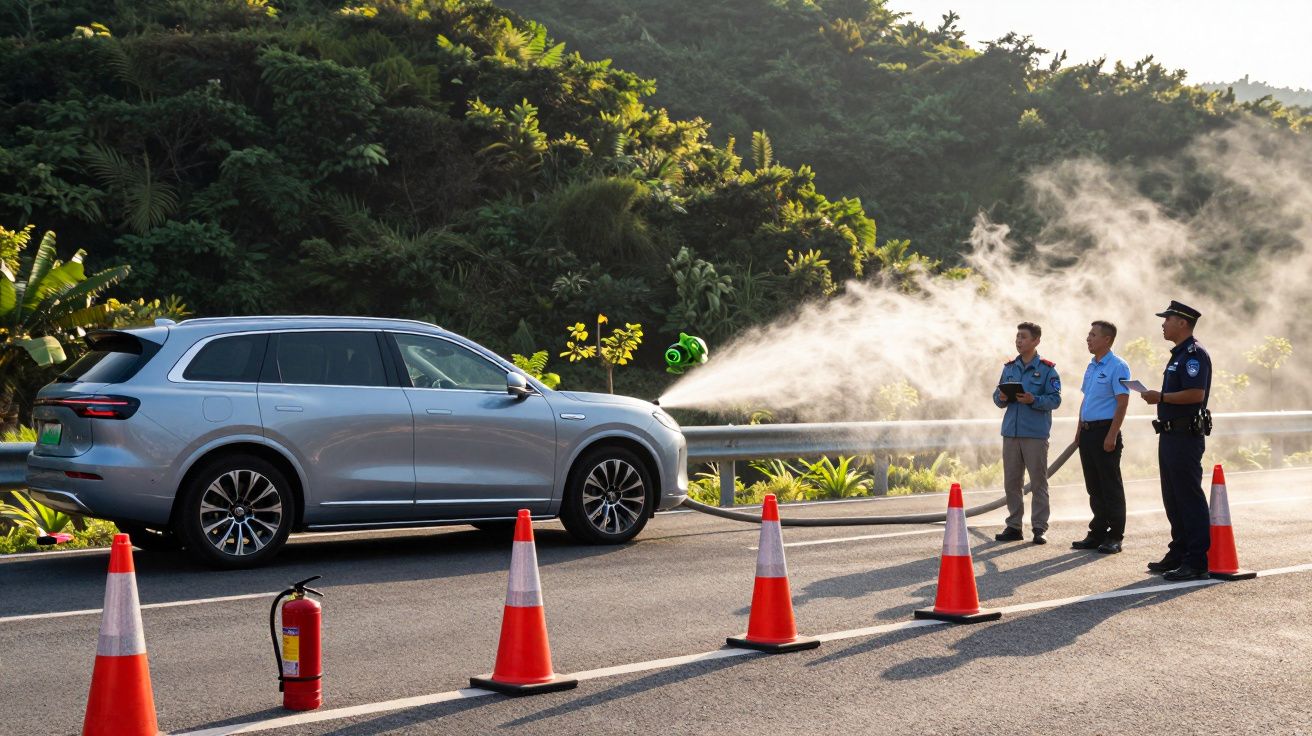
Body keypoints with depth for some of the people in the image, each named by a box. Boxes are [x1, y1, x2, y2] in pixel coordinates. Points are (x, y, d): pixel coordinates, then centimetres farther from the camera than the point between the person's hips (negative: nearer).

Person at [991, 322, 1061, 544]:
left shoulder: (1047, 369, -1)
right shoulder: (1009, 367, 15)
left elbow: (1055, 399, -7)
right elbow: (997, 397, 16)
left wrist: (1033, 400, -22)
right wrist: (1002, 398, -6)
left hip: (1036, 433, -5)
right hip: (1011, 432, 5)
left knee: (1038, 482, -1)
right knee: (1011, 481, 7)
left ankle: (1039, 528, 4)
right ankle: (1014, 526, 15)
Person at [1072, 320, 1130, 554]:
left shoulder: (1117, 366, -10)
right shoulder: (1091, 366, 16)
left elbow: (1122, 402, -15)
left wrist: (1112, 436, -20)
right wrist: (1079, 430, 16)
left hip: (1105, 431, -8)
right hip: (1088, 431, 8)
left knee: (1111, 487, -3)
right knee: (1094, 487, 11)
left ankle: (1115, 537, 2)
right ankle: (1097, 533, 18)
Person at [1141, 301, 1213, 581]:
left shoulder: (1194, 353, -14)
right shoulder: (1178, 354, 19)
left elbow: (1196, 393, -25)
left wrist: (1161, 397, -18)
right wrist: (1159, 398, 12)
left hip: (1186, 435, -11)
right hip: (1171, 434, 11)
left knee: (1189, 499, -9)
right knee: (1173, 500, 15)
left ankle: (1198, 562, -7)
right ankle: (1179, 555, 23)